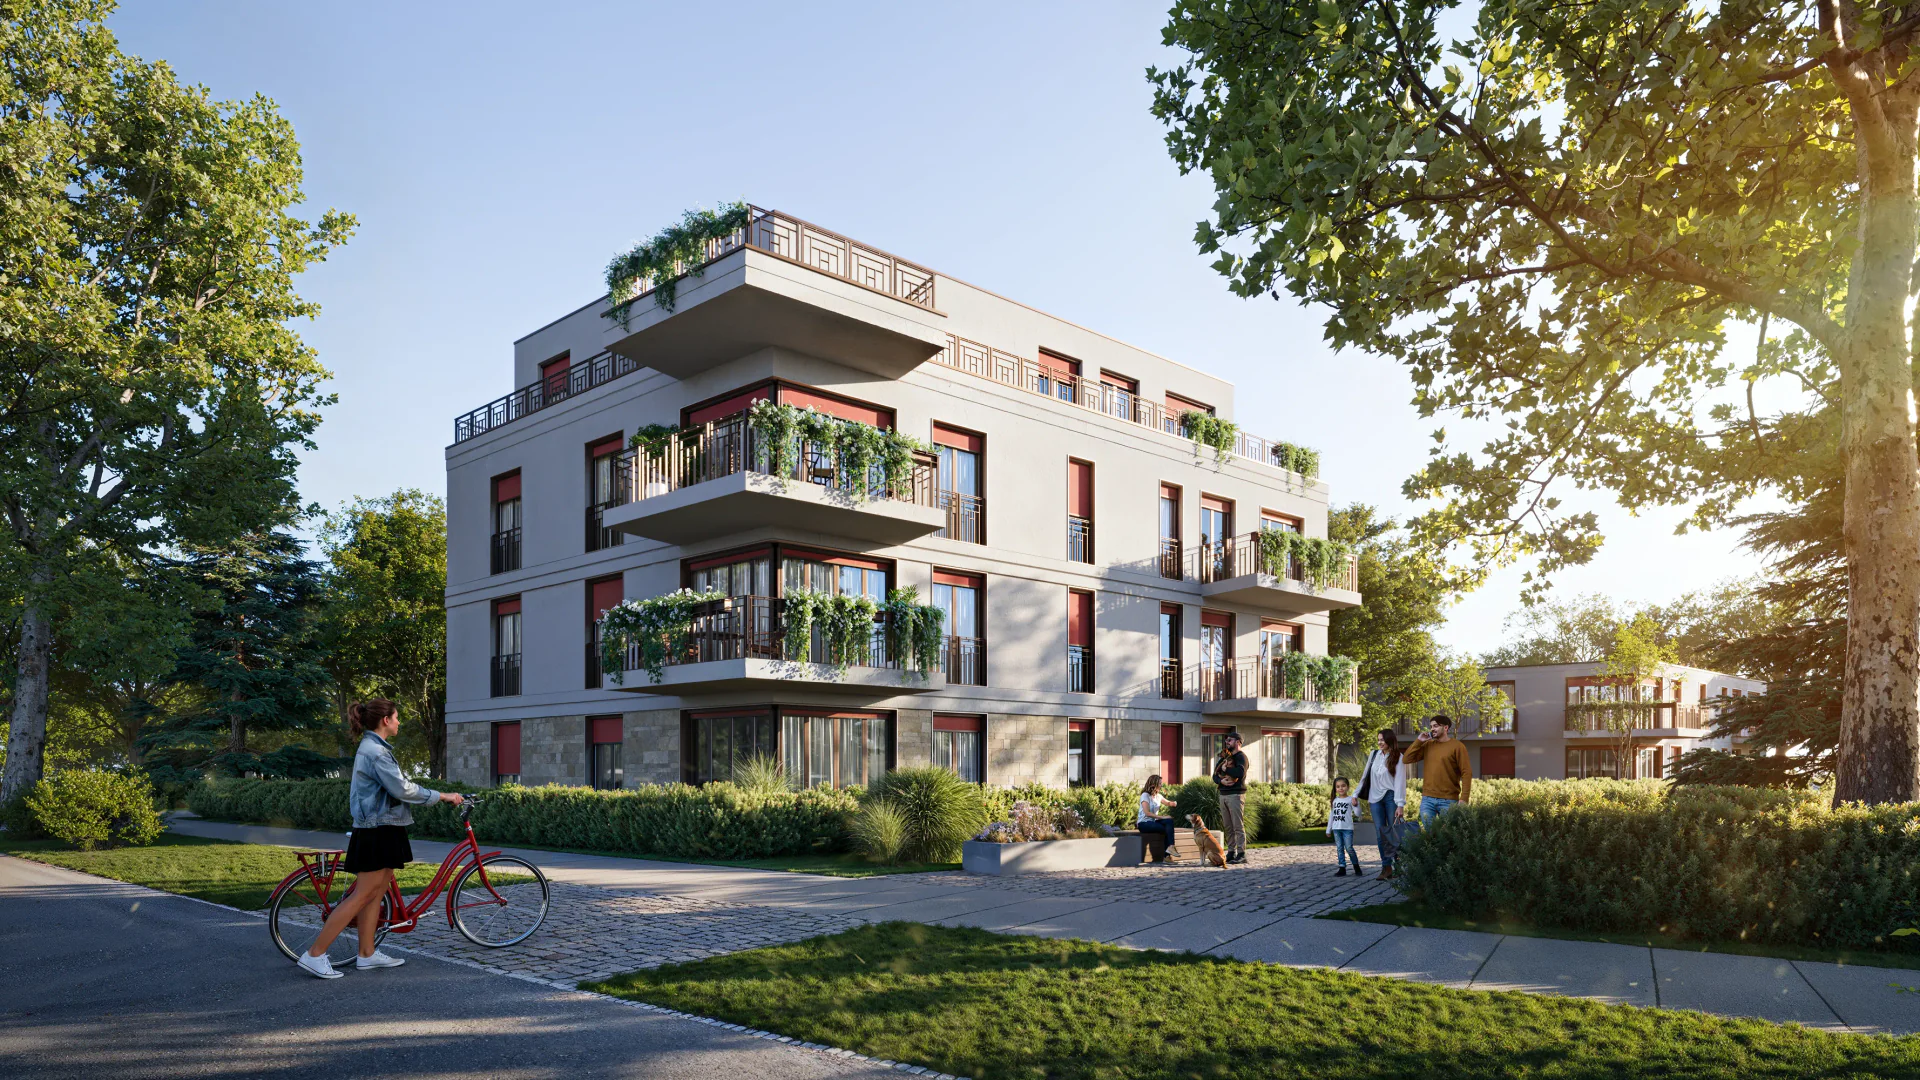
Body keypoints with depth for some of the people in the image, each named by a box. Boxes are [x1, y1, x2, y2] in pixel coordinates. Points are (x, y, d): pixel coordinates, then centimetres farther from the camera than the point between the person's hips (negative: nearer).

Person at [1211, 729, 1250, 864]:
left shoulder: (1241, 757, -4)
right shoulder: (1224, 757, 20)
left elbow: (1240, 773, -22)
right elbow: (1215, 775, 15)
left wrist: (1225, 769, -8)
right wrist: (1221, 781, -6)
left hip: (1235, 794, -8)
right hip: (1223, 794, 8)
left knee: (1238, 826, -7)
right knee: (1227, 827, 8)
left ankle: (1241, 854, -6)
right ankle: (1231, 852, 12)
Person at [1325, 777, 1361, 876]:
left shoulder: (1351, 799, -2)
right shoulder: (1335, 800, 11)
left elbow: (1358, 814, -7)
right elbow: (1331, 815, 16)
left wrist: (1356, 805, -25)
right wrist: (1328, 829, 17)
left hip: (1347, 828, -4)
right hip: (1336, 828, 4)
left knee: (1349, 848, -5)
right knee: (1339, 849, 4)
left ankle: (1356, 866, 14)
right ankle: (1342, 868, 7)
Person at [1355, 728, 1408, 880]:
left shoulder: (1398, 758, -4)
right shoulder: (1373, 755, 9)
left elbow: (1400, 781, -9)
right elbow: (1366, 775, 14)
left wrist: (1400, 804, -15)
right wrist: (1364, 796, 11)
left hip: (1391, 797, -4)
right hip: (1375, 799, 4)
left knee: (1394, 832, -3)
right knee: (1381, 833, 1)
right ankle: (1386, 866, 3)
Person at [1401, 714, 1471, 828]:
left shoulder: (1457, 746, -4)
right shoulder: (1427, 745, 11)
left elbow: (1466, 773, -8)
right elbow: (1406, 759, 7)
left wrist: (1463, 799, -15)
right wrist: (1419, 741, -1)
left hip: (1448, 800, -4)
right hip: (1427, 799, 4)